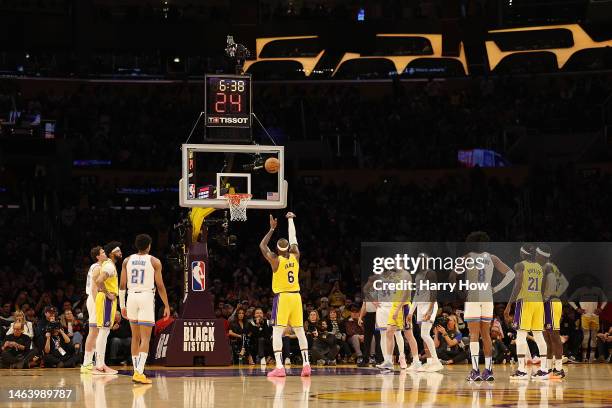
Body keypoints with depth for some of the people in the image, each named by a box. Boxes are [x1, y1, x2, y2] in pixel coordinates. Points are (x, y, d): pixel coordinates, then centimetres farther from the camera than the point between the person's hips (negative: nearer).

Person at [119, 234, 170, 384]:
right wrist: (166, 306, 5)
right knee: (145, 338, -7)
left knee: (135, 337, 16)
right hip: (146, 298, -4)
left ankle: (136, 371, 17)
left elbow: (122, 285, 6)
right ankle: (139, 372, -19)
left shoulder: (127, 261, 7)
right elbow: (160, 286, -3)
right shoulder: (154, 262, -2)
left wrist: (122, 305, 13)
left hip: (131, 297, 4)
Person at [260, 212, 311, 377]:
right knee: (300, 331, 10)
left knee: (277, 332, -6)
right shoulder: (295, 257, 3)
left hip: (282, 297, -4)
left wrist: (272, 229, 8)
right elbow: (293, 238, 18)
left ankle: (279, 367, -17)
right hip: (296, 296, 4)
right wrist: (290, 220, 30)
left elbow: (262, 246, 5)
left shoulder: (275, 260, -8)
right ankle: (306, 364, 5)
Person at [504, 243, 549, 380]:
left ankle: (522, 370, -13)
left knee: (521, 335, -5)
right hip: (539, 302, 6)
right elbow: (543, 289, 14)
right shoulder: (540, 268, 15)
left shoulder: (520, 266, -3)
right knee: (539, 336, 9)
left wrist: (509, 305, -9)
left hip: (525, 301, -6)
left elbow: (517, 286, -11)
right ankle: (544, 369, 6)